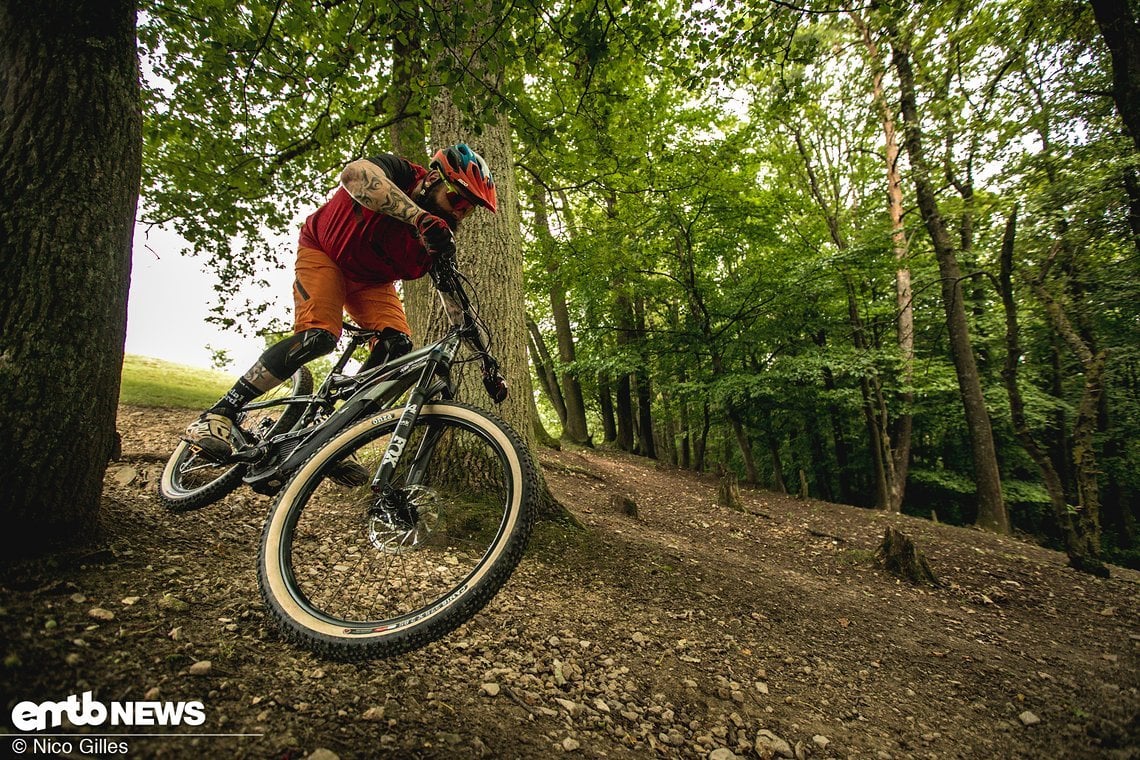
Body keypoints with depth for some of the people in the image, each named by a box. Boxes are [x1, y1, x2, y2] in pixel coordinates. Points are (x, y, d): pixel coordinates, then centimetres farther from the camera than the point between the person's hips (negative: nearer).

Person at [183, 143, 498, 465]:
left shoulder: (438, 238, -16)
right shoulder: (400, 173, -27)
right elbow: (354, 173, -50)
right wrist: (421, 217, -63)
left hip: (370, 280, 5)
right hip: (324, 250, -4)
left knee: (398, 344, -19)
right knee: (319, 336, -28)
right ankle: (219, 414, -15)